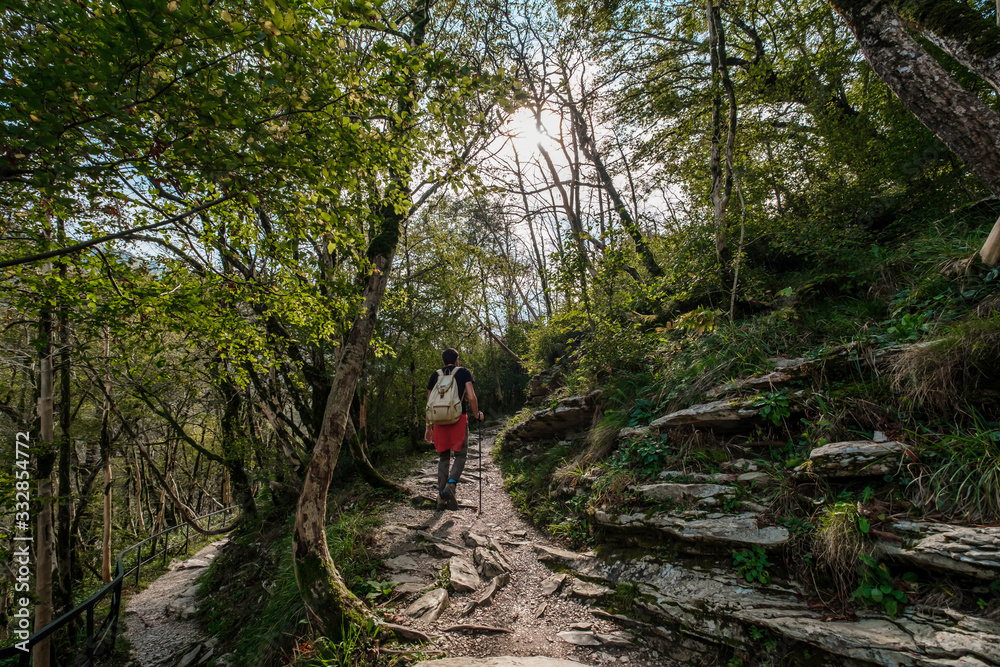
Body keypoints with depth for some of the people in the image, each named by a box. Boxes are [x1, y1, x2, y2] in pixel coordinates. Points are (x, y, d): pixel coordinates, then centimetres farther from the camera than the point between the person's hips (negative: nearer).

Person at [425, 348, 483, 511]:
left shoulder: (435, 375, 13)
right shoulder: (464, 372, 5)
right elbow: (471, 397, -8)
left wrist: (428, 426, 16)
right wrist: (477, 415, 7)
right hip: (459, 418, -3)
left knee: (444, 458, 12)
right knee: (460, 455, 6)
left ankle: (441, 498, 11)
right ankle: (450, 486, -18)